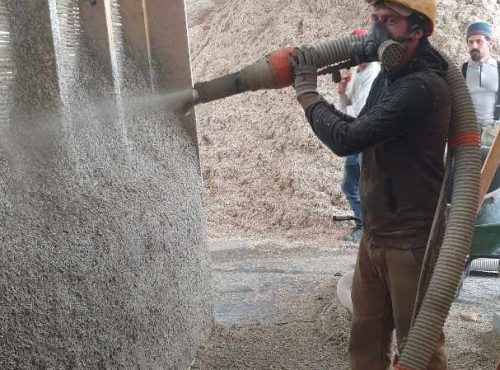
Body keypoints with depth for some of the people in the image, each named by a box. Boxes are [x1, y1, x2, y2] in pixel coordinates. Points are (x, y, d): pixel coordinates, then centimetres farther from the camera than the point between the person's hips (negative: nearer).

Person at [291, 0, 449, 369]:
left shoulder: (423, 86, -22)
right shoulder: (386, 78, 9)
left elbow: (346, 139, -25)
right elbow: (359, 133, 19)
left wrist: (307, 91, -10)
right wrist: (313, 94, 6)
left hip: (411, 240, -8)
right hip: (374, 234, 9)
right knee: (365, 338, 18)